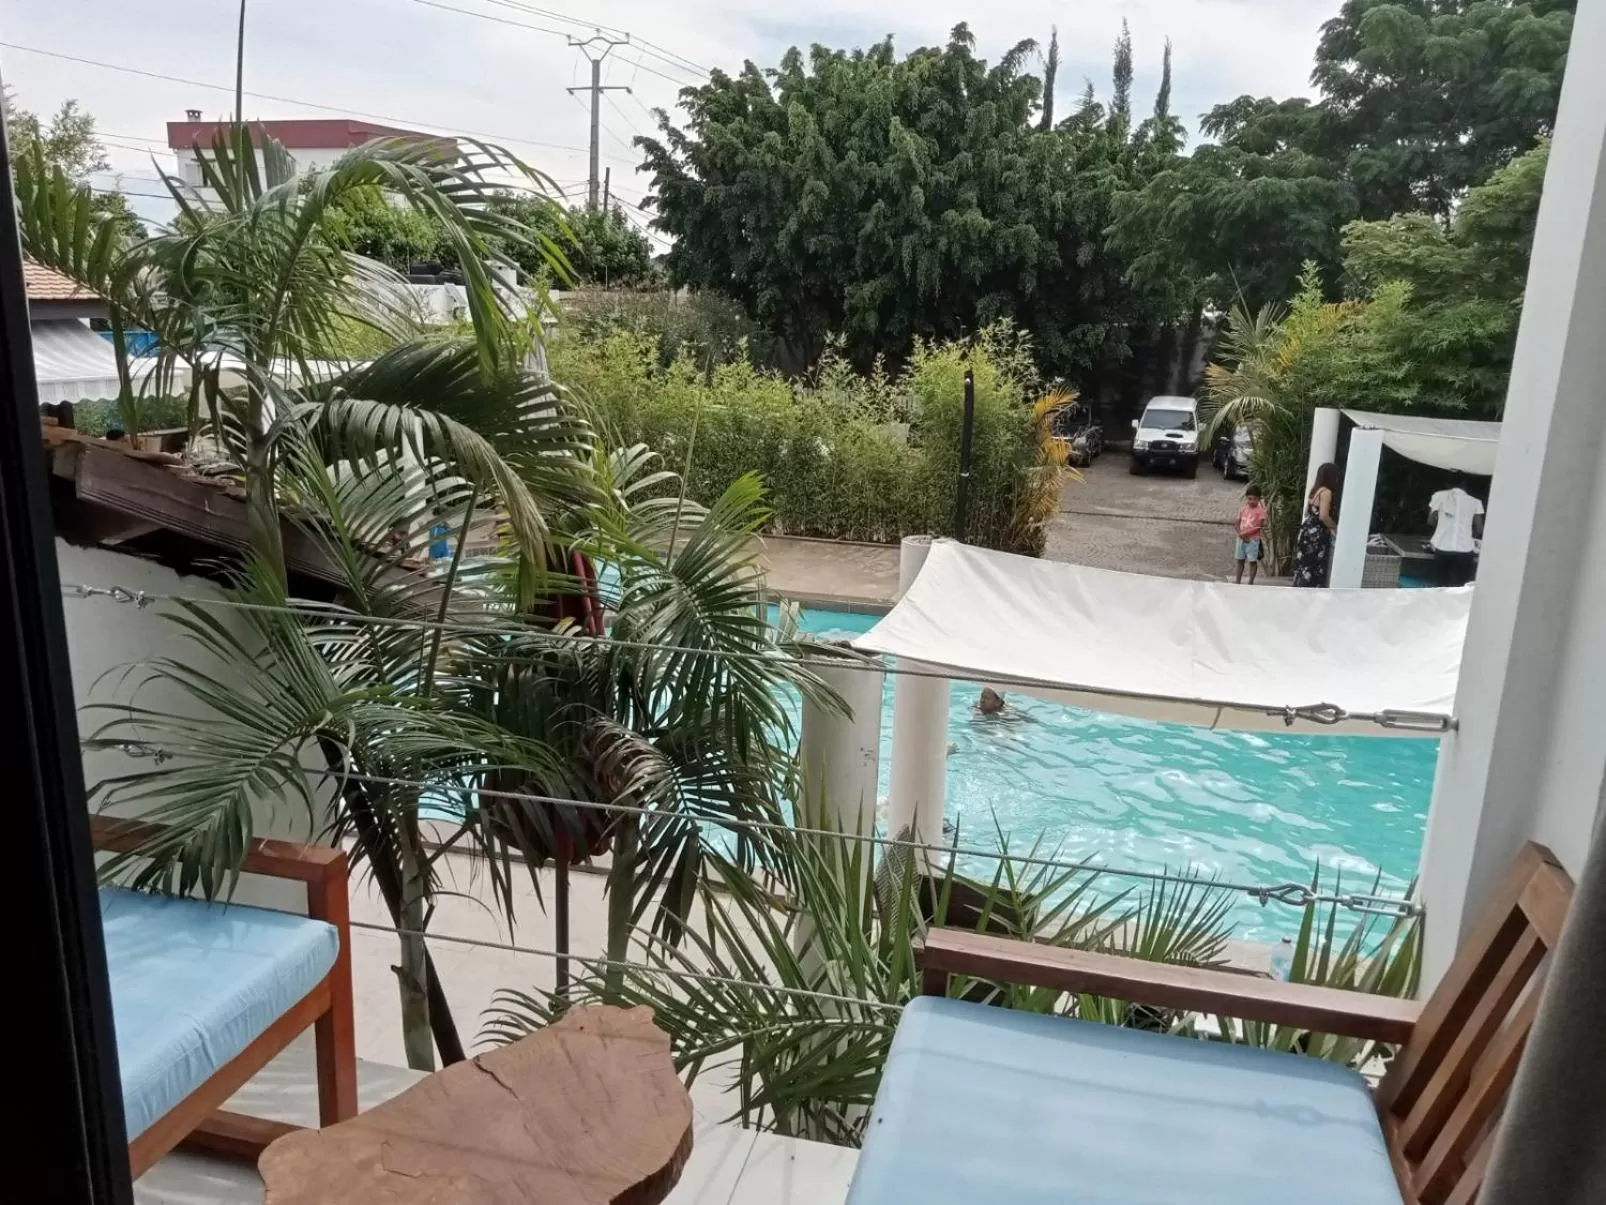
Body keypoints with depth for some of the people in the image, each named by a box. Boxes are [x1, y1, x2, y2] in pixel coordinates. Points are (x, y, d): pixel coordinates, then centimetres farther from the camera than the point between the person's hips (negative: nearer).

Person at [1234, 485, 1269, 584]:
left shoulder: (1260, 510, -10)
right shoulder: (1242, 509, 4)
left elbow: (1259, 526, -15)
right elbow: (1238, 523, 5)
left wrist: (1246, 533, -20)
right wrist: (1240, 534, -12)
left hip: (1253, 539, -5)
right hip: (1241, 539, 5)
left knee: (1252, 561, 3)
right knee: (1240, 560, 12)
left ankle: (1251, 582, 10)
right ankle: (1238, 581, 21)